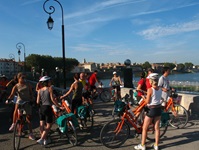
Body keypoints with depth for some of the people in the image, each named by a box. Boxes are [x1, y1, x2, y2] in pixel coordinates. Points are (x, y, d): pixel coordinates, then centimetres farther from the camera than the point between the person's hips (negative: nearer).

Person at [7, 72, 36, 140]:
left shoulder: (28, 85, 6)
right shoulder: (16, 86, 1)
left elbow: (31, 93, 9)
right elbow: (12, 94, -10)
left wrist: (32, 100, -4)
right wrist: (8, 99, -29)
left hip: (27, 102, 1)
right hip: (20, 100, 0)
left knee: (29, 117, 1)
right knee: (16, 110, -29)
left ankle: (31, 134, 9)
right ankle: (13, 124, -5)